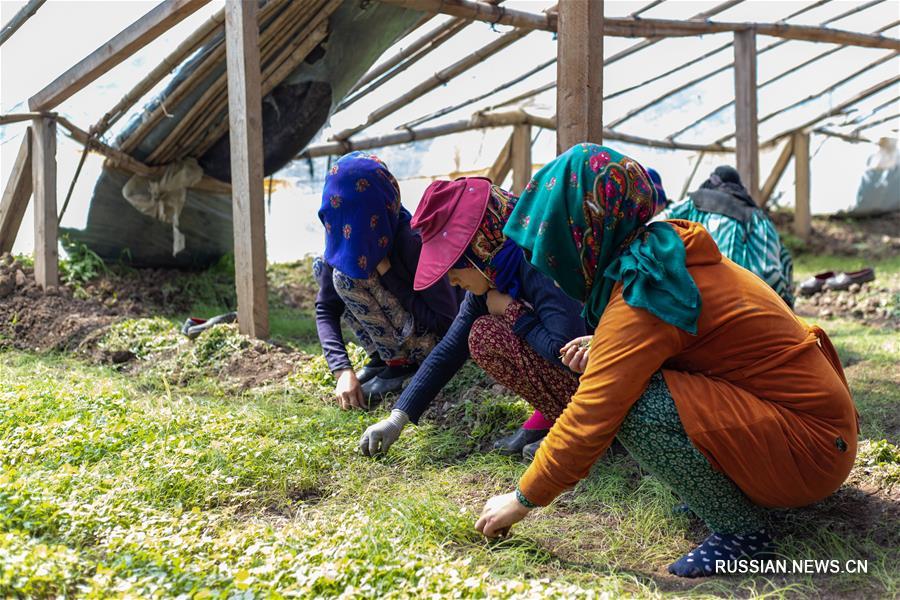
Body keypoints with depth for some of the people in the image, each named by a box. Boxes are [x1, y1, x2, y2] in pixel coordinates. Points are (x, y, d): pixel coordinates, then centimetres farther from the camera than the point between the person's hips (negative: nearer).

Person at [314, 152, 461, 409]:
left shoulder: (411, 240, -29)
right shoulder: (346, 239, -11)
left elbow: (445, 319, -24)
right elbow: (325, 307, -10)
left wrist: (385, 271, -27)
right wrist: (342, 369, -24)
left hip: (435, 339, -7)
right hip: (400, 331, 7)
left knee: (348, 276, -23)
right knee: (321, 267, -7)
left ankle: (401, 364, -8)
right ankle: (381, 357, 3)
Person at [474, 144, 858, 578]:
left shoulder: (641, 300, -23)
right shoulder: (662, 255, 3)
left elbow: (588, 421, -22)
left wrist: (522, 500, -10)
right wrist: (603, 352, 1)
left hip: (811, 448, -9)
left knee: (638, 407, -26)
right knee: (631, 380, 9)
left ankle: (741, 530, -7)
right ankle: (726, 489, 13)